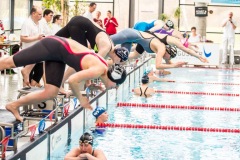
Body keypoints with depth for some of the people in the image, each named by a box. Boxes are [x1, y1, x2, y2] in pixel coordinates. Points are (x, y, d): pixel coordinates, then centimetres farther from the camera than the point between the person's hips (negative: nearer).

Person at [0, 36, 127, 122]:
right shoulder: (98, 70, -25)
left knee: (51, 93, 5)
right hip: (53, 47, -8)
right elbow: (72, 80, -30)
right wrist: (80, 99, -15)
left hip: (58, 49, 8)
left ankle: (14, 105, 13)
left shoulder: (104, 65, 2)